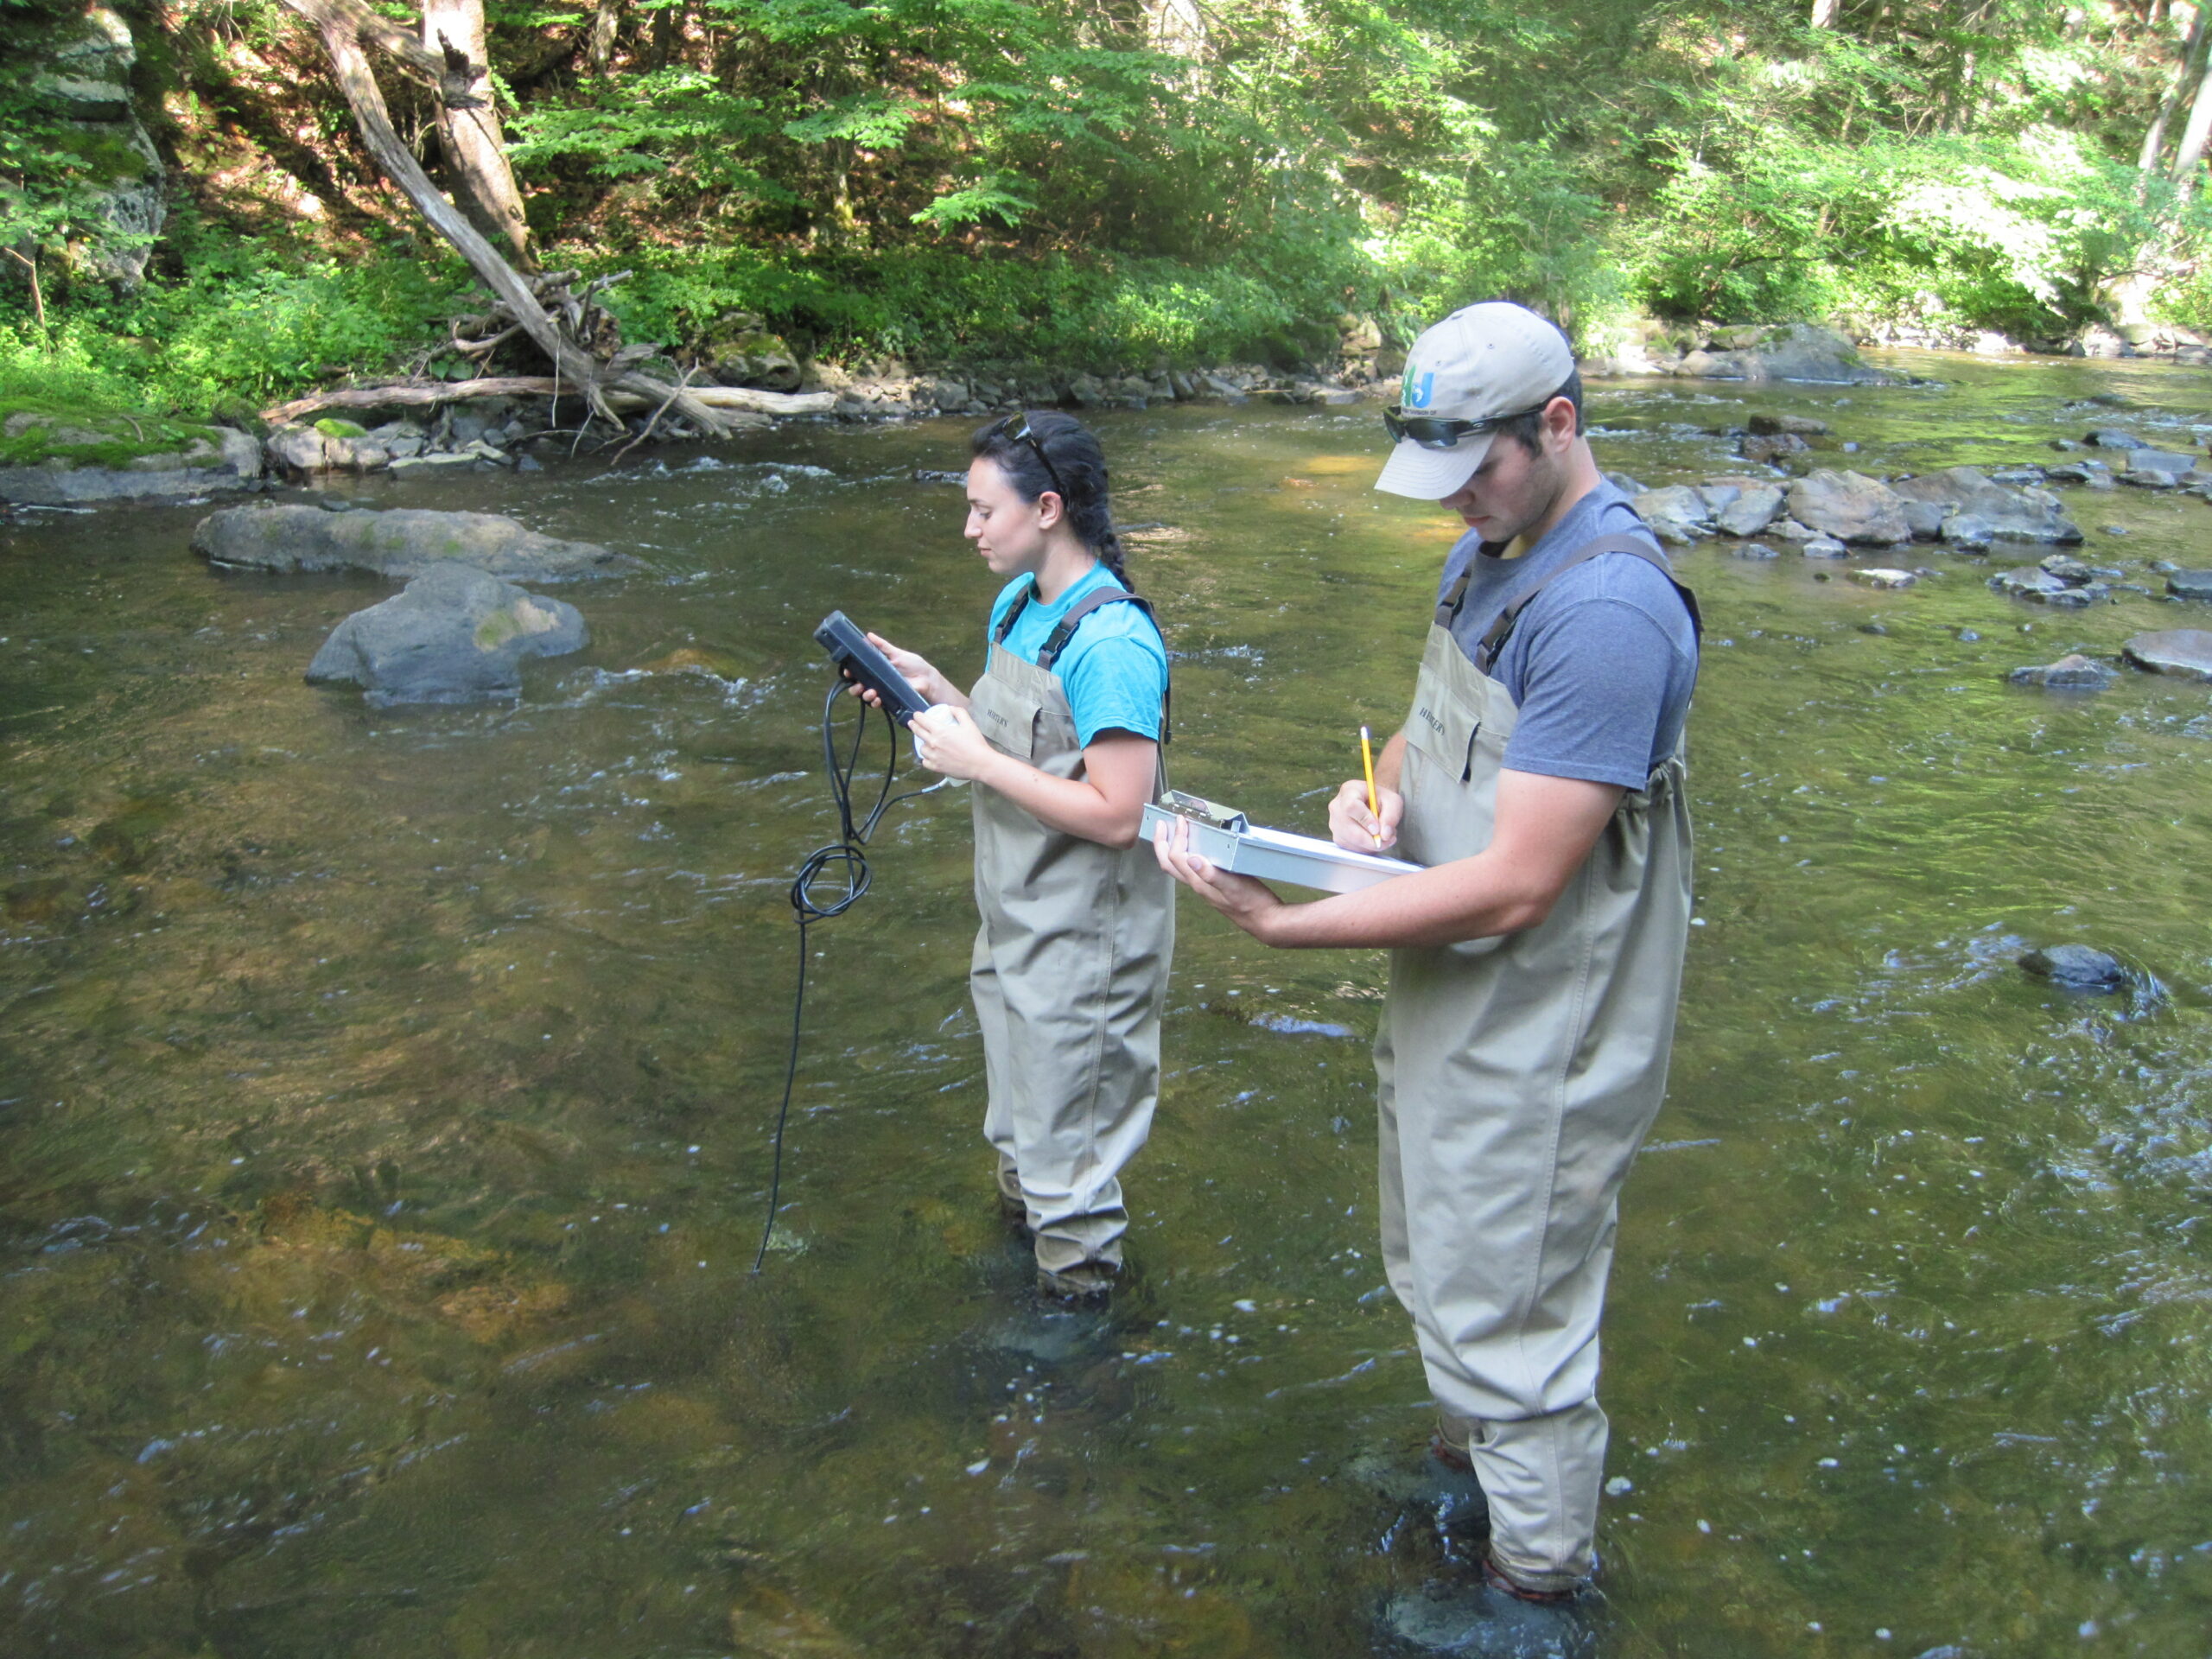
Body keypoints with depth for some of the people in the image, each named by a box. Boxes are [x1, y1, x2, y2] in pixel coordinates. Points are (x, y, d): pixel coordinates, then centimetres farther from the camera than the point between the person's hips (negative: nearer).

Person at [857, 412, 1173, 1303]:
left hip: (1083, 936, -8)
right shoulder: (1016, 605, 2)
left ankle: (1077, 1277, 33)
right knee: (1020, 1092, 28)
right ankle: (1023, 1203, 50)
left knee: (1066, 1133, 11)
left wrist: (977, 762, -24)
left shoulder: (1111, 643, -26)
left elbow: (1115, 815, -27)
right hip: (1019, 912, 8)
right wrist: (934, 691, -3)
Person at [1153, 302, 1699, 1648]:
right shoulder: (1488, 549, 3)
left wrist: (1283, 922, -28)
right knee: (1441, 1270, 27)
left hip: (1534, 1051, -9)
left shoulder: (1607, 608, -29)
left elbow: (1514, 888, -30)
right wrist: (1381, 786, -8)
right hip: (1452, 1006, 9)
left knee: (1501, 1308, 9)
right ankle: (1478, 1449, 53)